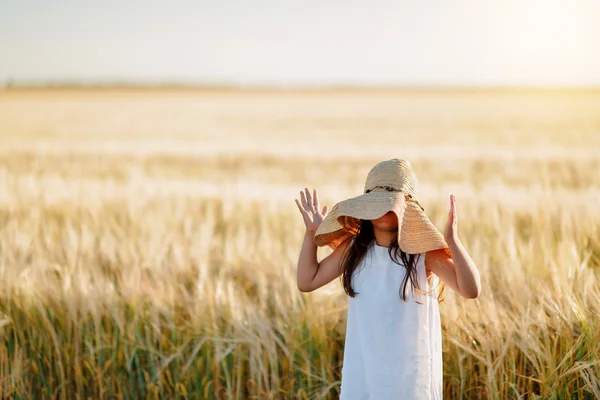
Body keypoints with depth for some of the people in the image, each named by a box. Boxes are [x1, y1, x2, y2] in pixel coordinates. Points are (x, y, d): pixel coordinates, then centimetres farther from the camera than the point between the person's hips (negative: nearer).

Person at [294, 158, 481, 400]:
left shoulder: (423, 251, -13)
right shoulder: (354, 247, 1)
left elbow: (471, 290, -24)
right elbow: (307, 281, 8)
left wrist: (452, 241, -36)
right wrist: (312, 233, 1)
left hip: (410, 374, -4)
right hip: (361, 374, 4)